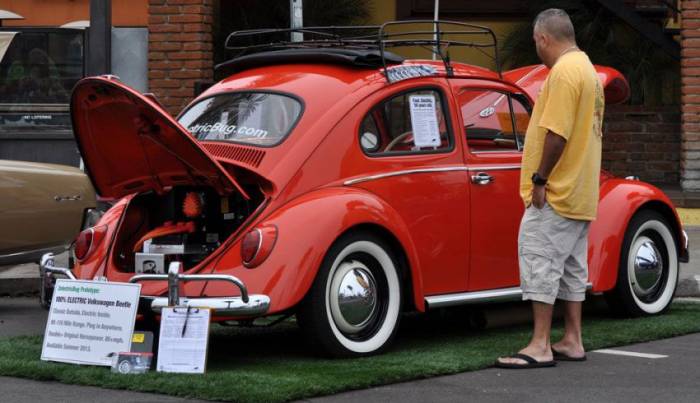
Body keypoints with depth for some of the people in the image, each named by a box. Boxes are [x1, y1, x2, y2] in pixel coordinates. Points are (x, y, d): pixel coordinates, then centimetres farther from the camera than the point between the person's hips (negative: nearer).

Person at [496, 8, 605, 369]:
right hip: (580, 194, 10)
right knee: (572, 267, 13)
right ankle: (572, 342, 17)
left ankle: (540, 346, -10)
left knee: (540, 263, -9)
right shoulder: (587, 69, 16)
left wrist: (540, 179, -17)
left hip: (555, 192, -10)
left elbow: (557, 133, -23)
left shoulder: (564, 71, -15)